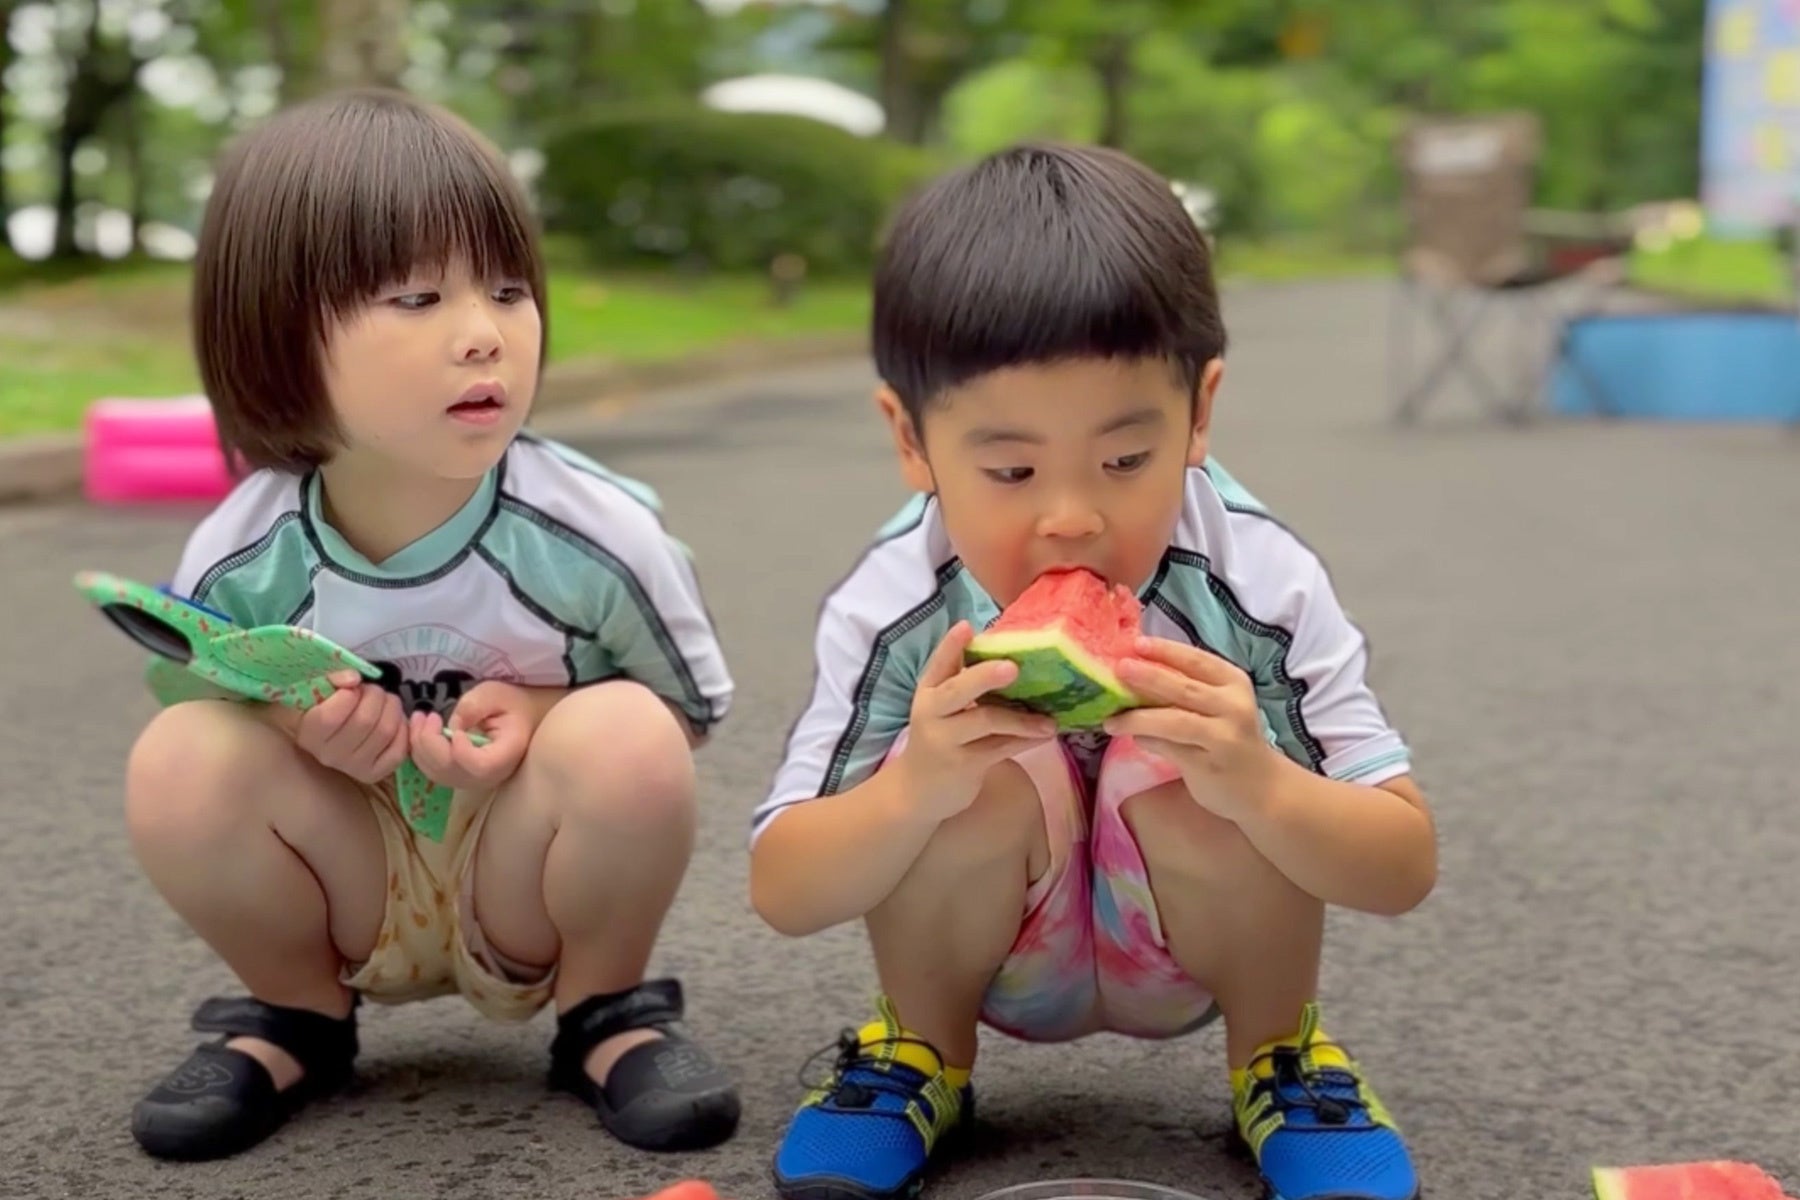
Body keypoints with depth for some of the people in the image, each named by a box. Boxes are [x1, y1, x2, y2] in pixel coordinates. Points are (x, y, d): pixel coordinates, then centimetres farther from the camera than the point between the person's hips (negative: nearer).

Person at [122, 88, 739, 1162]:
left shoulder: (594, 531, -22)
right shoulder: (239, 565, -18)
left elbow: (694, 705, -6)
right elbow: (215, 705, 0)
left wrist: (544, 719, -27)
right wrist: (297, 723, -25)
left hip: (525, 875, -1)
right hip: (352, 893, 2)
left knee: (624, 738, -32)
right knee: (178, 760, -26)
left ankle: (609, 1013, -2)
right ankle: (297, 1019, 3)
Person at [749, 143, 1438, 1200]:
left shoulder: (1263, 585, -25)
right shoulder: (894, 608, -23)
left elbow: (1406, 868, -21)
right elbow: (785, 896, -20)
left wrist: (1259, 785, -44)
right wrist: (914, 788, -43)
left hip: (1191, 948, 0)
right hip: (994, 954, 1)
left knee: (1188, 784, -31)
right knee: (991, 780, -31)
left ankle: (1282, 1057, 0)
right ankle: (922, 1052, 1)